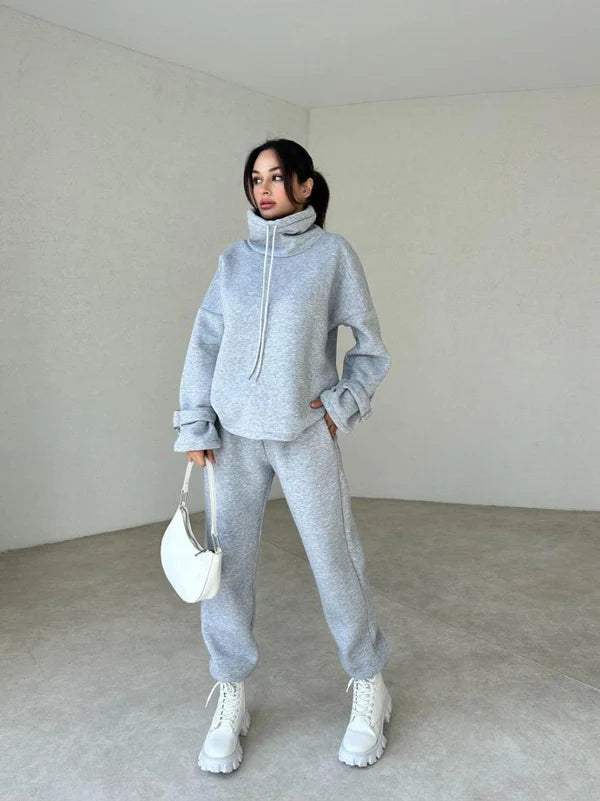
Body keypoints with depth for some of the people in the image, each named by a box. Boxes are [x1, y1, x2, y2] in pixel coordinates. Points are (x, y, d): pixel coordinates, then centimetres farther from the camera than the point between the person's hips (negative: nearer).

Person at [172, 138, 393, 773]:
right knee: (225, 566, 4)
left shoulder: (332, 253, 3)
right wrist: (194, 426, 2)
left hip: (305, 435, -2)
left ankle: (369, 689, 24)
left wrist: (344, 403, -5)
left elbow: (369, 345, 6)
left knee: (335, 561, 2)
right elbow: (204, 345, 8)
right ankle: (231, 700, 22)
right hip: (234, 436, 3)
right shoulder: (233, 260, 10)